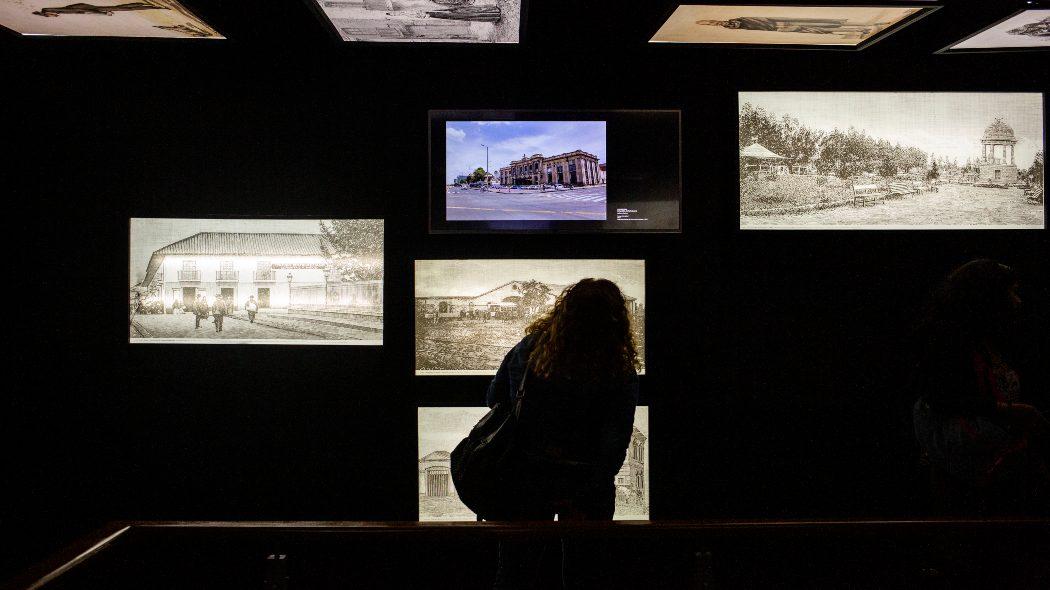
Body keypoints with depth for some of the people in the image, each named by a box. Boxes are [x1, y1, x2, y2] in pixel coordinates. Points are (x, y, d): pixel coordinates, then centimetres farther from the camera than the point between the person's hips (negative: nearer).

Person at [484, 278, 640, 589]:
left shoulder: (527, 349, -9)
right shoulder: (620, 374, -15)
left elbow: (494, 399, 4)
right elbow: (614, 446, -16)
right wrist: (585, 498, -8)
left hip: (525, 480, 2)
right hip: (584, 488, -2)